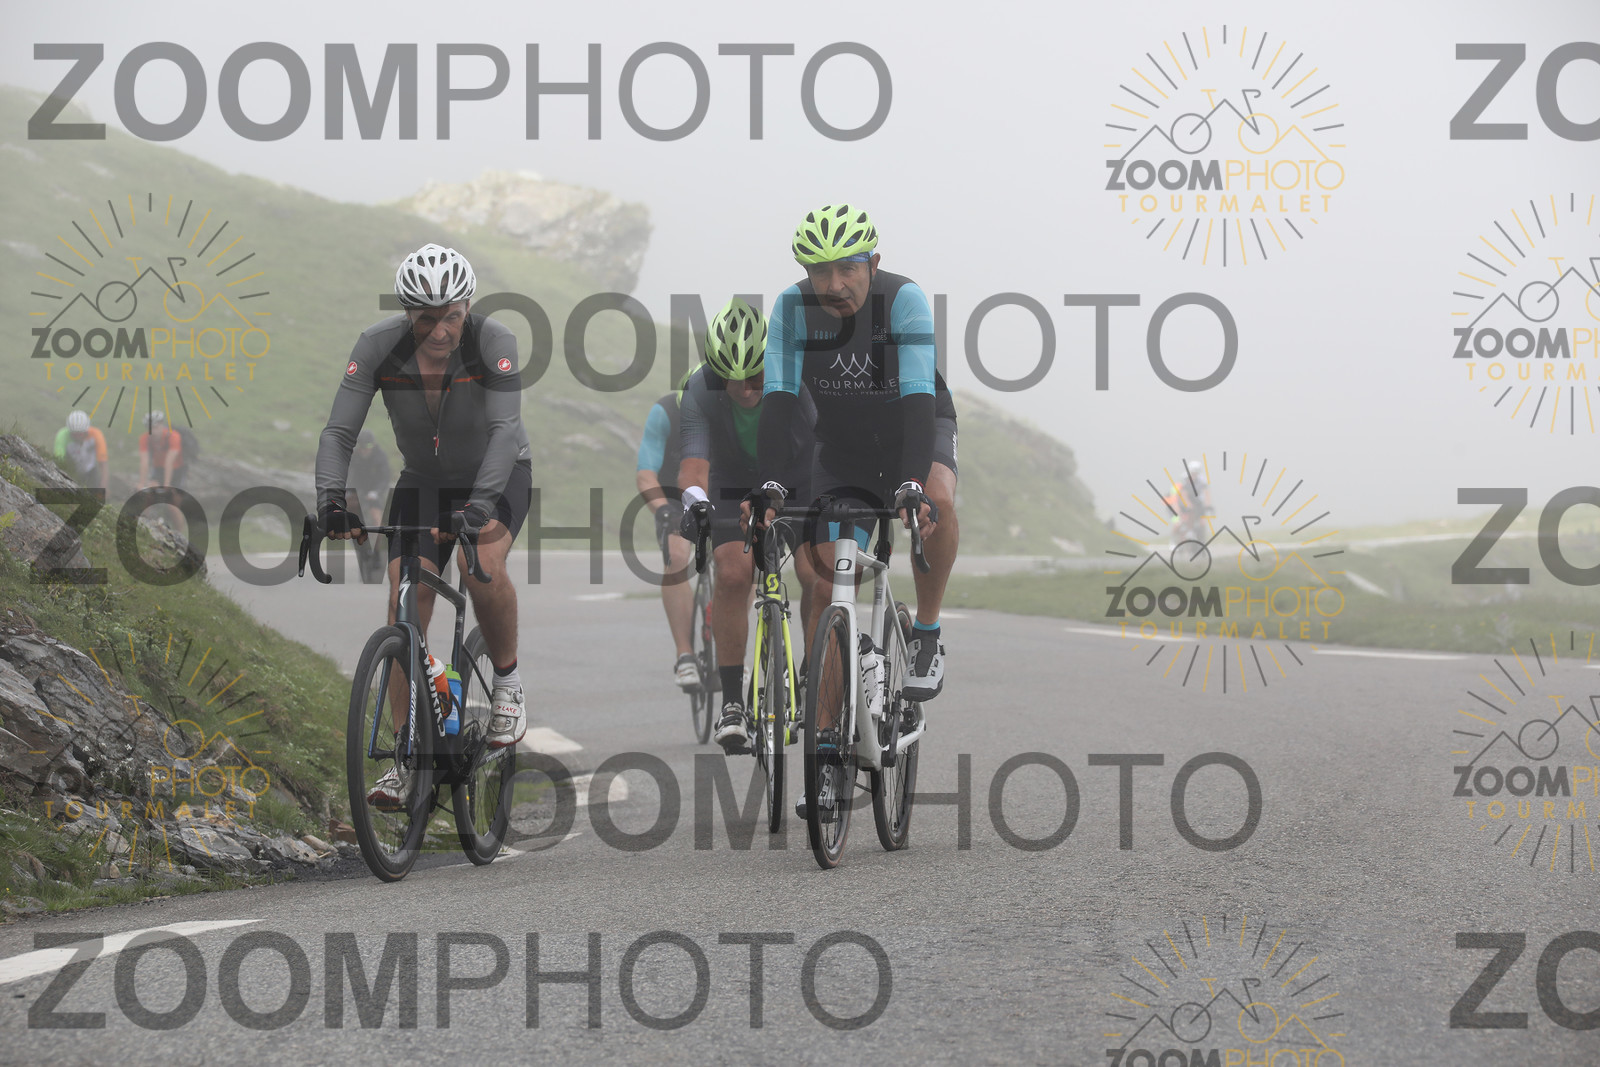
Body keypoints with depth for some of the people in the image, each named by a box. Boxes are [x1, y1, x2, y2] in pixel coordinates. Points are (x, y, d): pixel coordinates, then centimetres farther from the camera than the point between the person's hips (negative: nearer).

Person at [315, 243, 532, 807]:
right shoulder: (379, 346, -22)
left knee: (483, 564, -31)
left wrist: (479, 504, -51)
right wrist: (331, 499, -40)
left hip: (498, 474, -3)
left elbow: (505, 428, -37)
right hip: (423, 481, 3)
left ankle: (508, 681, -6)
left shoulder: (493, 340, -28)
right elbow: (339, 431, -23)